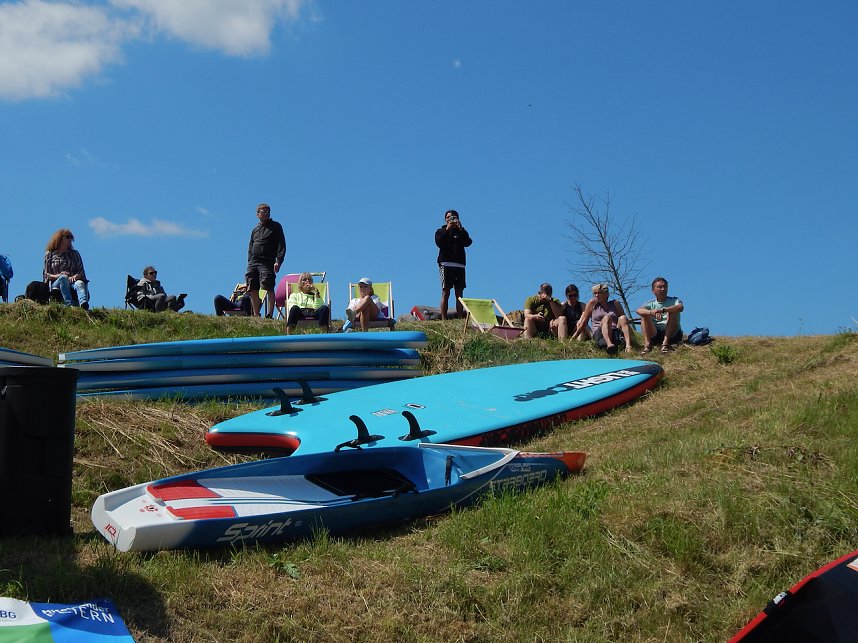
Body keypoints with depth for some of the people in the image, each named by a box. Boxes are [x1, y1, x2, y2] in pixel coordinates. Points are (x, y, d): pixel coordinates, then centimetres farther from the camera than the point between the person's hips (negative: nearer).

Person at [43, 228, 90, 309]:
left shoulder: (75, 254, 21)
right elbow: (45, 274, 10)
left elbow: (82, 272, 12)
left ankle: (84, 305, -68)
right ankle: (70, 305, -58)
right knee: (64, 278, -36)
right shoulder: (50, 254, 17)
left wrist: (75, 276, -12)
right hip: (56, 284, -1)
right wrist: (58, 276, -11)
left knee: (80, 283, -35)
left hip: (73, 282, 1)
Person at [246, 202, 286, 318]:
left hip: (267, 263, -5)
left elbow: (281, 245, -1)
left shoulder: (275, 226, 6)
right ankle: (256, 315, 7)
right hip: (253, 263, 5)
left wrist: (278, 261, -13)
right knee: (253, 290, 2)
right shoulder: (255, 230, 21)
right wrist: (249, 262, 11)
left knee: (268, 289, -15)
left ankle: (269, 315, -15)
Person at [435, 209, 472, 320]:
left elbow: (468, 243, -3)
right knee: (445, 293, -8)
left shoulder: (461, 232, 17)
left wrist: (461, 229, -10)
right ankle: (444, 319, -11)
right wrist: (447, 229, -11)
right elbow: (439, 243, -8)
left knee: (459, 293, 0)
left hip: (459, 265, 3)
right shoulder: (441, 231, 13)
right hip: (446, 264, -3)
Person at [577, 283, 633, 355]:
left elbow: (625, 320, 17)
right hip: (599, 334, -2)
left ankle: (628, 346, -49)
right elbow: (583, 321, 14)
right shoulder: (592, 303, 16)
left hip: (616, 335, 2)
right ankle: (609, 345, -59)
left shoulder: (615, 304, 20)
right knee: (607, 317, -30)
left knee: (623, 318, -24)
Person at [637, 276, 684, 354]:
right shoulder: (651, 304, 10)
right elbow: (638, 310, -12)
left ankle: (665, 343, -32)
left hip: (673, 334, -2)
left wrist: (662, 310, -34)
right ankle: (647, 344, -27)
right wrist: (652, 312, -34)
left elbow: (681, 307, -20)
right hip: (655, 334, 2)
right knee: (645, 315, -14)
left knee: (671, 313, -22)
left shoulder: (674, 301, 5)